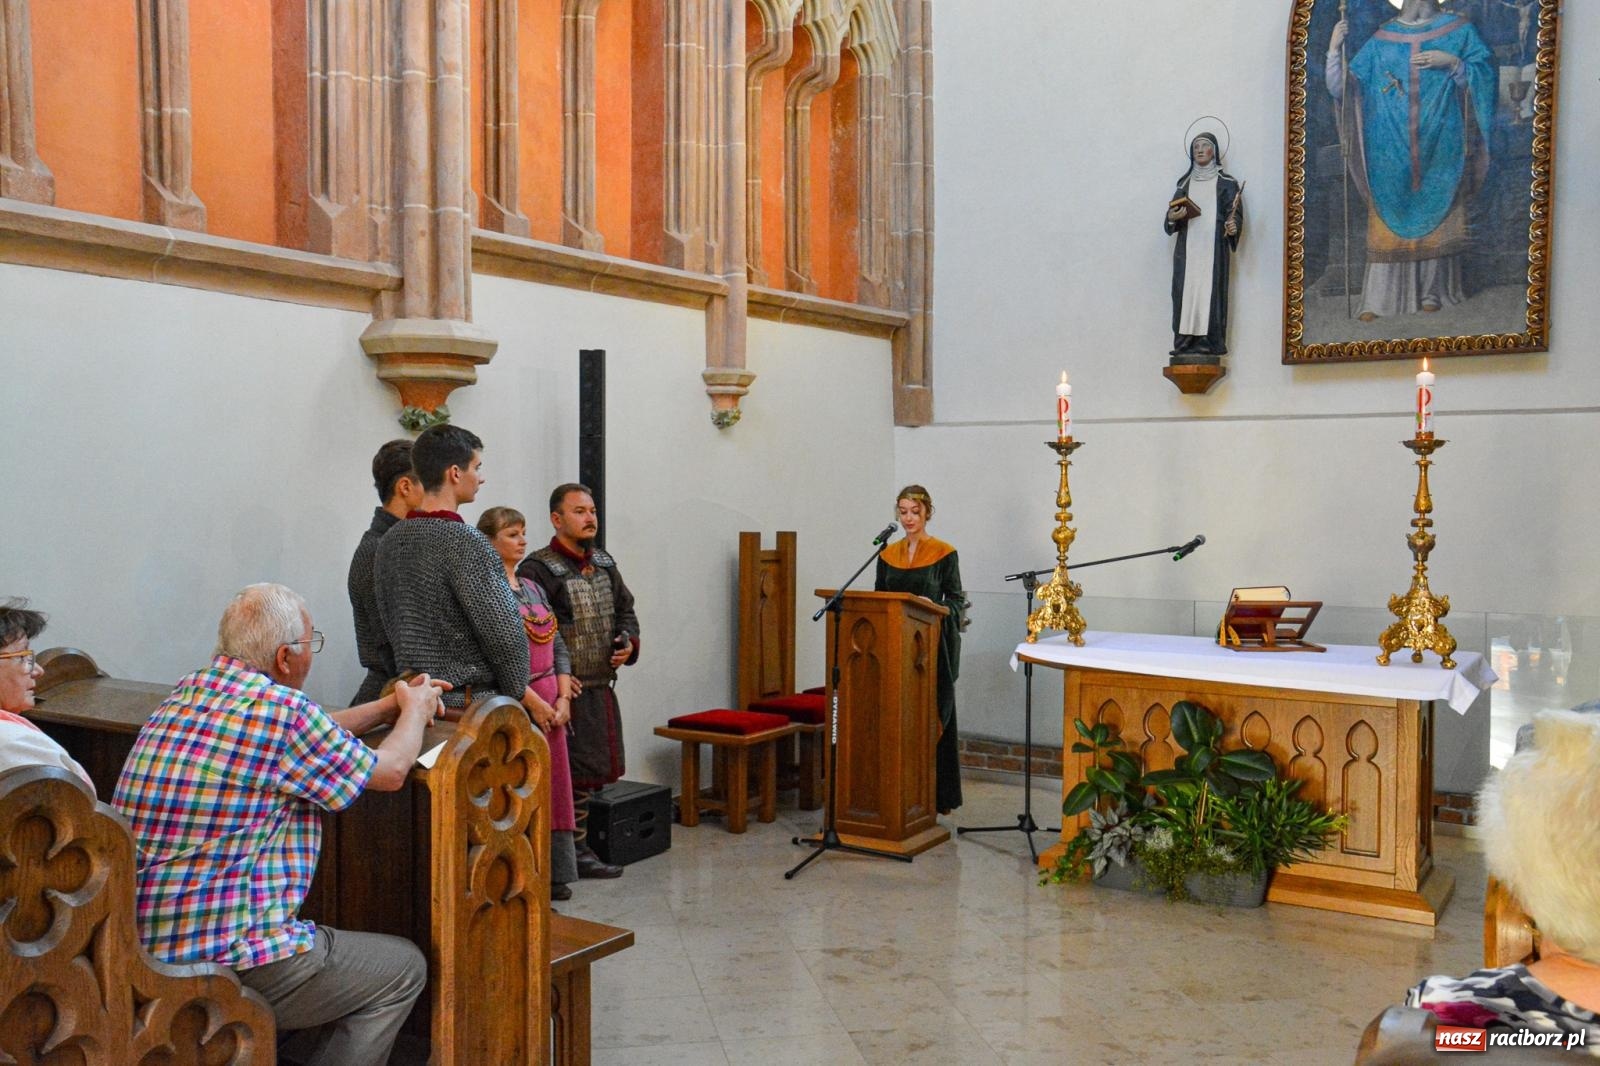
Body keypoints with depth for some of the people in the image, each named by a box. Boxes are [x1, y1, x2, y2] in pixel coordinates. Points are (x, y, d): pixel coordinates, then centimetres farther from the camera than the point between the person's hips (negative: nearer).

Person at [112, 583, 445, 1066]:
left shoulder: (187, 693, 6)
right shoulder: (282, 707, -19)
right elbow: (389, 772, -4)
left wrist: (389, 707, 26)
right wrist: (416, 710, 15)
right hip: (225, 965, -9)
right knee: (404, 969, 8)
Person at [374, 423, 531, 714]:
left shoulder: (388, 543, 10)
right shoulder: (464, 541, -15)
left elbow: (392, 630, 14)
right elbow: (506, 634, -18)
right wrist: (518, 694, -2)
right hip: (471, 702, -8)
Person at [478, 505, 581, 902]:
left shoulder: (532, 588, 16)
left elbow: (558, 645, 15)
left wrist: (563, 698, 2)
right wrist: (533, 701, -16)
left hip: (549, 703, 8)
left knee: (551, 787, 10)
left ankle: (552, 874, 20)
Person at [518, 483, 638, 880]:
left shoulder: (604, 563, 12)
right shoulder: (538, 569, -12)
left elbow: (625, 609, 23)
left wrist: (629, 643, 3)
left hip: (603, 688, 8)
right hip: (568, 691, -8)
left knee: (603, 770, 13)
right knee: (578, 773, -5)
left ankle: (577, 848, 26)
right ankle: (575, 851, 8)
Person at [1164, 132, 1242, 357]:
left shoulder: (1225, 182, 8)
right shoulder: (1185, 183, 18)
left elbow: (1235, 211, 0)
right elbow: (1174, 210, 15)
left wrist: (1233, 225, -21)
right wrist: (1172, 217, -9)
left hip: (1214, 247, -3)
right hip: (1187, 247, 3)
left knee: (1211, 289, -9)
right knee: (1186, 289, -5)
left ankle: (1209, 341, -11)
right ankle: (1185, 341, -6)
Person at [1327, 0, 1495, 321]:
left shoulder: (1459, 30, 6)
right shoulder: (1381, 40, 7)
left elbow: (1485, 75, 2)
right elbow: (1342, 89, 1)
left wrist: (1452, 63, -14)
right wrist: (1334, 49, -12)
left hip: (1440, 147, 0)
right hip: (1391, 149, 0)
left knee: (1435, 218, 5)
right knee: (1388, 220, -2)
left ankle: (1432, 291, 16)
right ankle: (1377, 299, 0)